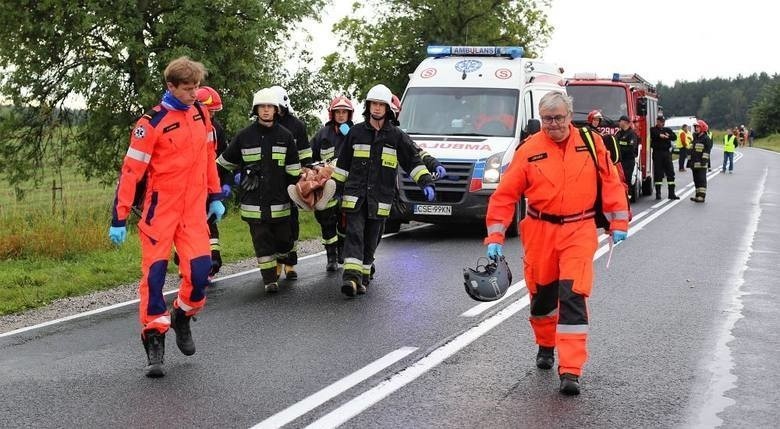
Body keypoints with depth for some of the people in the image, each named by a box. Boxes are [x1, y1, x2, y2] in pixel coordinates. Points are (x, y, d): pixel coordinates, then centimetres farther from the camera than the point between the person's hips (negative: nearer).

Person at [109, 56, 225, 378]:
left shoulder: (201, 115, 5)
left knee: (200, 269, -6)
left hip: (194, 207, 4)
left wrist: (215, 197, 18)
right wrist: (119, 219, -13)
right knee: (154, 273, -3)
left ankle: (182, 317, 21)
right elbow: (131, 170, -11)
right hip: (161, 208, -4)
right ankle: (154, 340, 6)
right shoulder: (153, 122, -12)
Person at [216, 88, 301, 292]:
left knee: (283, 237, 7)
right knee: (261, 240, -3)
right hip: (254, 200, -1)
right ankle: (269, 279, 3)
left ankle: (278, 264, 35)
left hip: (279, 200, 1)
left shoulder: (285, 136, 3)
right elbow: (225, 162, 12)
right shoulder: (244, 136, 2)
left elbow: (293, 170, 7)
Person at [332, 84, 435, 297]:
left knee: (371, 240, 7)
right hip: (355, 196, -1)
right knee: (354, 234, -13)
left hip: (380, 199, 1)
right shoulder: (356, 132, 8)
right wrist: (335, 187, 16)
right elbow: (342, 163, 16)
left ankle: (362, 277, 17)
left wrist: (426, 182, -4)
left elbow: (413, 160, 7)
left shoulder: (395, 135, 6)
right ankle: (351, 276, -25)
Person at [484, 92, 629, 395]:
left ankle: (570, 371, -12)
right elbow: (505, 195, -3)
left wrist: (618, 223, 2)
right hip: (540, 232, 1)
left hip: (579, 231, -1)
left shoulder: (591, 143, 0)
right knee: (542, 293, 15)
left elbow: (611, 182, 6)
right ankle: (545, 346, 43)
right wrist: (495, 238, -8)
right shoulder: (529, 150, -4)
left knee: (573, 296, -11)